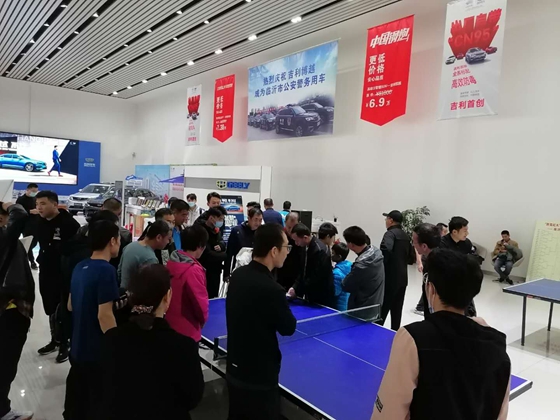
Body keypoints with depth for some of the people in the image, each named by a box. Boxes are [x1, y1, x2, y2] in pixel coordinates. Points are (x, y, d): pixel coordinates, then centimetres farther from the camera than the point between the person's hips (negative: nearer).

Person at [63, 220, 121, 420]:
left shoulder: (80, 267, 4)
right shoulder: (106, 270, -22)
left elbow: (70, 306, 14)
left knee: (76, 402, 23)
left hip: (78, 348, 8)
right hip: (97, 351, -8)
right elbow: (104, 316, -24)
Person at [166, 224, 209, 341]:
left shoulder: (172, 262, -3)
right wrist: (203, 319, 1)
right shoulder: (193, 270, -27)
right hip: (186, 330, -8)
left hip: (170, 323, 8)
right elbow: (200, 302, -20)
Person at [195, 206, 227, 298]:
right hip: (205, 272, -8)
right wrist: (226, 255, -18)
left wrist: (221, 245, -12)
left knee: (214, 297, 18)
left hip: (215, 270, 9)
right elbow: (208, 255, -25)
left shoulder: (216, 229, 7)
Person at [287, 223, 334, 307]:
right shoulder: (305, 247, 3)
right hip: (310, 295, 8)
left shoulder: (320, 250, -24)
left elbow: (316, 278, -24)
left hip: (322, 297, -8)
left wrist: (297, 291, -17)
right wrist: (295, 287, -3)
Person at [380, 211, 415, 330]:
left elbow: (385, 250, -31)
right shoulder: (406, 236, 14)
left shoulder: (390, 233, -11)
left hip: (389, 278, -8)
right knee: (396, 311, 13)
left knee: (382, 310, -3)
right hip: (402, 278, 8)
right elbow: (412, 258, 17)